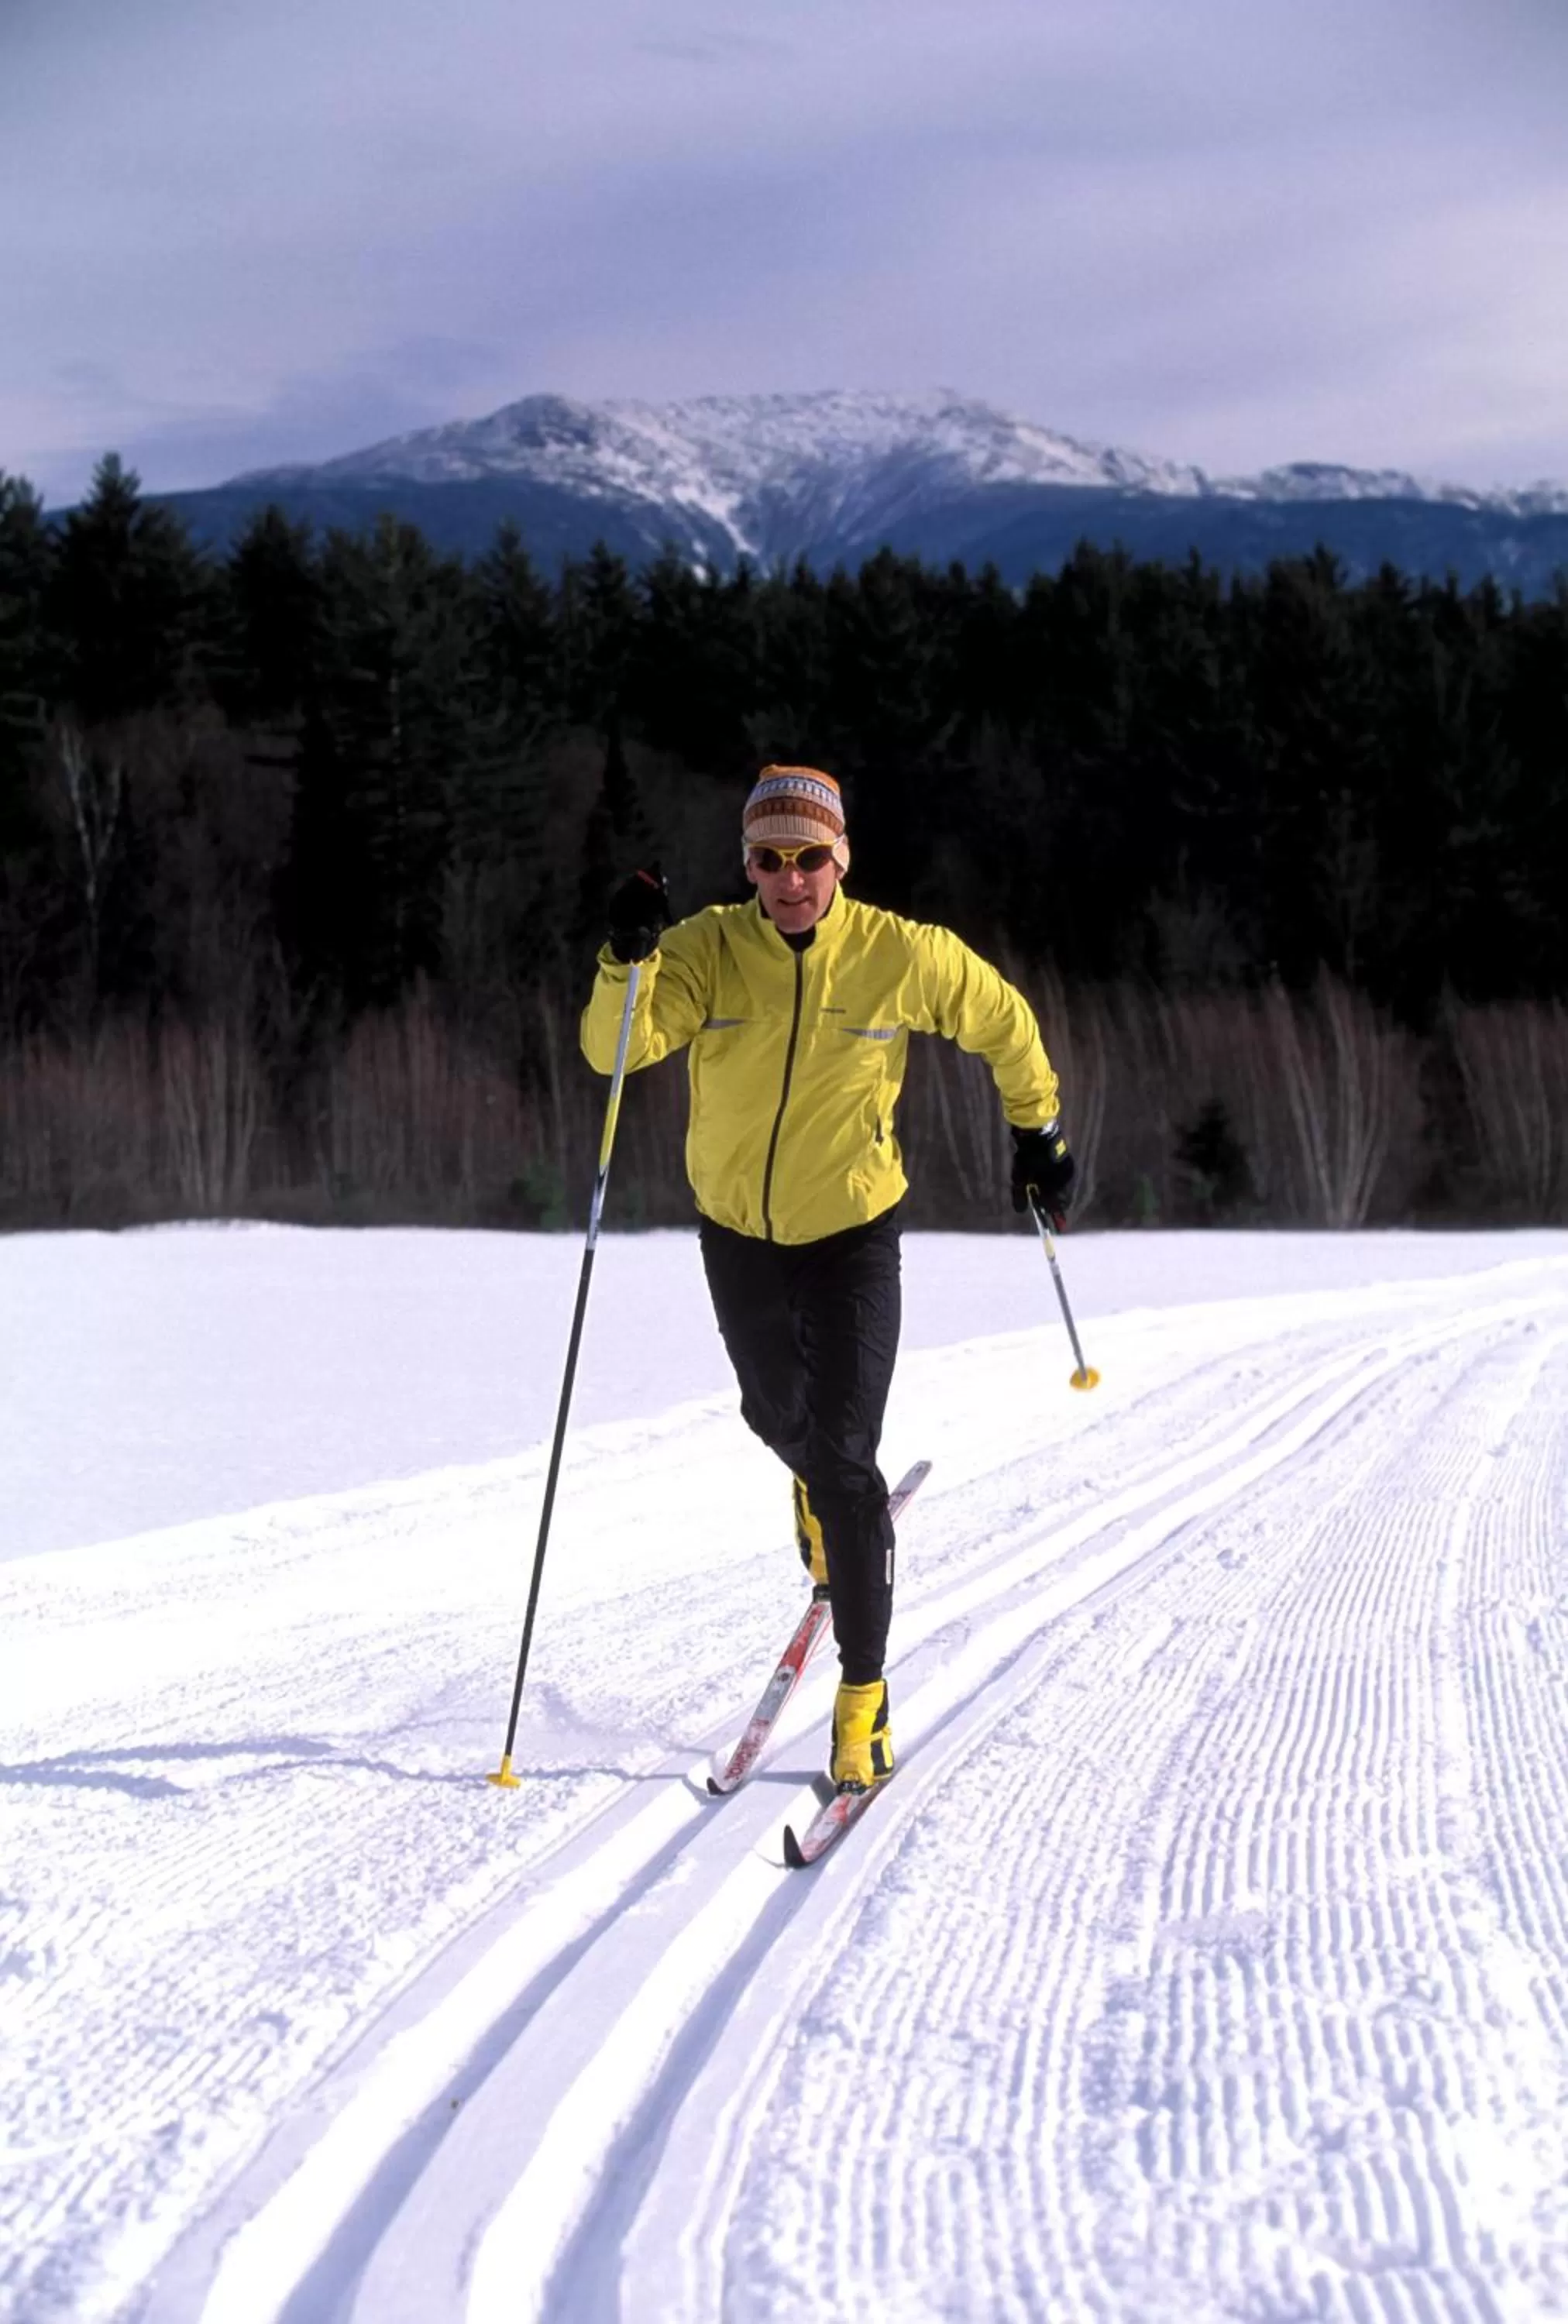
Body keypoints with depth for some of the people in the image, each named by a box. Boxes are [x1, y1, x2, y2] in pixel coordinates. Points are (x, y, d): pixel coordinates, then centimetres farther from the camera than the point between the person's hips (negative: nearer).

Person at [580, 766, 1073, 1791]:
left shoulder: (900, 956, -15)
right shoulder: (708, 950, -14)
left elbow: (1005, 1023, 2)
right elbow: (616, 1048, -25)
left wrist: (1039, 1131, 10)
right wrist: (630, 962, -42)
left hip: (854, 1235, -3)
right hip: (739, 1235, 3)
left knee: (844, 1462, -10)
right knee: (779, 1417, 25)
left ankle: (863, 1689, 2)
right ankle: (823, 1489, 62)